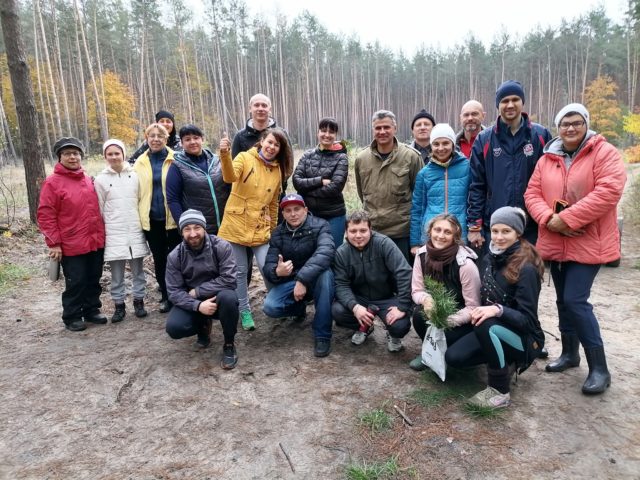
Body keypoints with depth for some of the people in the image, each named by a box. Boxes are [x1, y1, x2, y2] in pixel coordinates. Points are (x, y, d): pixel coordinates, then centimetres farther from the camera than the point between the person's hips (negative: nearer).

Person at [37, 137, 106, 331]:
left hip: (95, 242, 5)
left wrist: (101, 234, 14)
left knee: (94, 279, 14)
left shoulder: (88, 179, 9)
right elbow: (45, 215, -10)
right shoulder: (52, 182, -8)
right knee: (76, 283, 3)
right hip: (72, 245, -5)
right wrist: (54, 243, -13)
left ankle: (91, 310, 30)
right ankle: (71, 317, 19)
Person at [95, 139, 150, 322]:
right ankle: (119, 305, 16)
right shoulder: (100, 179, 1)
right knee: (117, 272, 5)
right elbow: (99, 209, 5)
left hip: (135, 230, 1)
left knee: (137, 269, 8)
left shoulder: (134, 175, 3)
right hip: (113, 233, -1)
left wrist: (143, 223, 6)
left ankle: (139, 301, 21)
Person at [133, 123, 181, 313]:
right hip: (151, 219, 3)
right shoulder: (140, 162, 7)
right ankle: (166, 296, 23)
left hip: (173, 217, -3)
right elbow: (136, 191, 9)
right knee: (159, 258, 10)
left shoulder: (174, 160, -2)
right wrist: (139, 216, 2)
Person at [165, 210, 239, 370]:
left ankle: (229, 345, -10)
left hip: (218, 299, -2)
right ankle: (203, 326, 13)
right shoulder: (175, 256, -10)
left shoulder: (221, 247, -17)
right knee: (173, 328, -24)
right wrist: (198, 305, -28)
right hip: (192, 303, 2)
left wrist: (197, 291, -20)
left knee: (228, 297, -36)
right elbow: (174, 291, -11)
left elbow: (229, 279, -22)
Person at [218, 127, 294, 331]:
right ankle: (245, 312, 23)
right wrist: (224, 155, -43)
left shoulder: (278, 170, 7)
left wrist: (274, 229, 16)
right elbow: (230, 177, -26)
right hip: (236, 226, -3)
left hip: (260, 229, 3)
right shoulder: (245, 158, -6)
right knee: (240, 272, 6)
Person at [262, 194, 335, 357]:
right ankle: (299, 308, 13)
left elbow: (326, 252, -35)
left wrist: (303, 279, -45)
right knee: (270, 308, -24)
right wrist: (277, 272, -35)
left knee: (326, 273, -37)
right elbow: (268, 267, -9)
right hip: (288, 281, 3)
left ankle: (322, 335, -24)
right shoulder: (278, 233, -3)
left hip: (315, 280, -3)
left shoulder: (319, 226, -15)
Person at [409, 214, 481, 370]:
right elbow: (416, 291, -5)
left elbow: (473, 308, -20)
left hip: (462, 320, -4)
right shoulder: (422, 255, -11)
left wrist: (447, 321, -32)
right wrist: (426, 299, -29)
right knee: (419, 314, -27)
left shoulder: (465, 264, -26)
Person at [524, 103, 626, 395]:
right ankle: (570, 353, 32)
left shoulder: (604, 153, -6)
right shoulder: (547, 159, 10)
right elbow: (532, 193, 4)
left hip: (588, 243, -6)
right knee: (563, 300, 14)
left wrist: (567, 218, -23)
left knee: (575, 300, -12)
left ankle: (599, 368, 3)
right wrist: (548, 219, -16)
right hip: (555, 242, 6)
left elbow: (609, 191, -19)